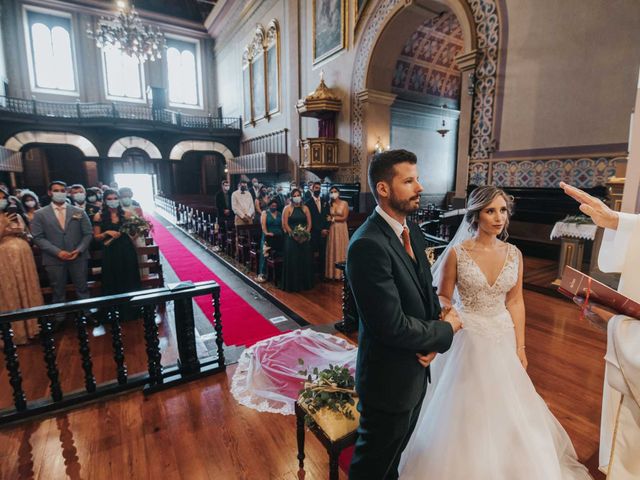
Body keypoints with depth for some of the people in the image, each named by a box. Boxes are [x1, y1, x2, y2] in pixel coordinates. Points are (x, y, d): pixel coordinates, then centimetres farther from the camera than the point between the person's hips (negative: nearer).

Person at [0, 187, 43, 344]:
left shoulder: (17, 215, 9)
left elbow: (28, 236, 16)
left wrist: (22, 233, -4)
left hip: (24, 256, 4)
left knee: (29, 289, 9)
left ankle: (32, 325, 22)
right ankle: (17, 332, 14)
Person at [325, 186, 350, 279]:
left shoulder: (344, 203, -3)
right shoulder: (329, 204, 6)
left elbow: (344, 217, -8)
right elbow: (327, 217, 6)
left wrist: (333, 218, -8)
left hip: (341, 229, -2)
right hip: (331, 229, 2)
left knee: (341, 250, 2)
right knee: (332, 250, 4)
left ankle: (341, 273, 9)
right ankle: (332, 273, 10)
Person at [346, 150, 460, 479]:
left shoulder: (412, 230, 0)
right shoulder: (368, 245, -29)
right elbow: (392, 326, -29)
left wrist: (431, 342, -10)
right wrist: (445, 331, -13)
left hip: (416, 371, 8)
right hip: (389, 379, -8)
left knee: (395, 454, 30)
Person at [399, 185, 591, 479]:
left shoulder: (514, 254, -2)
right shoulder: (457, 252, -14)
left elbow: (515, 302, 4)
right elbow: (442, 297, -6)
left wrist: (520, 347, 4)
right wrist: (447, 312, -28)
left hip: (502, 338, 4)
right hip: (466, 337, -3)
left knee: (504, 408, 19)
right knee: (463, 409, 11)